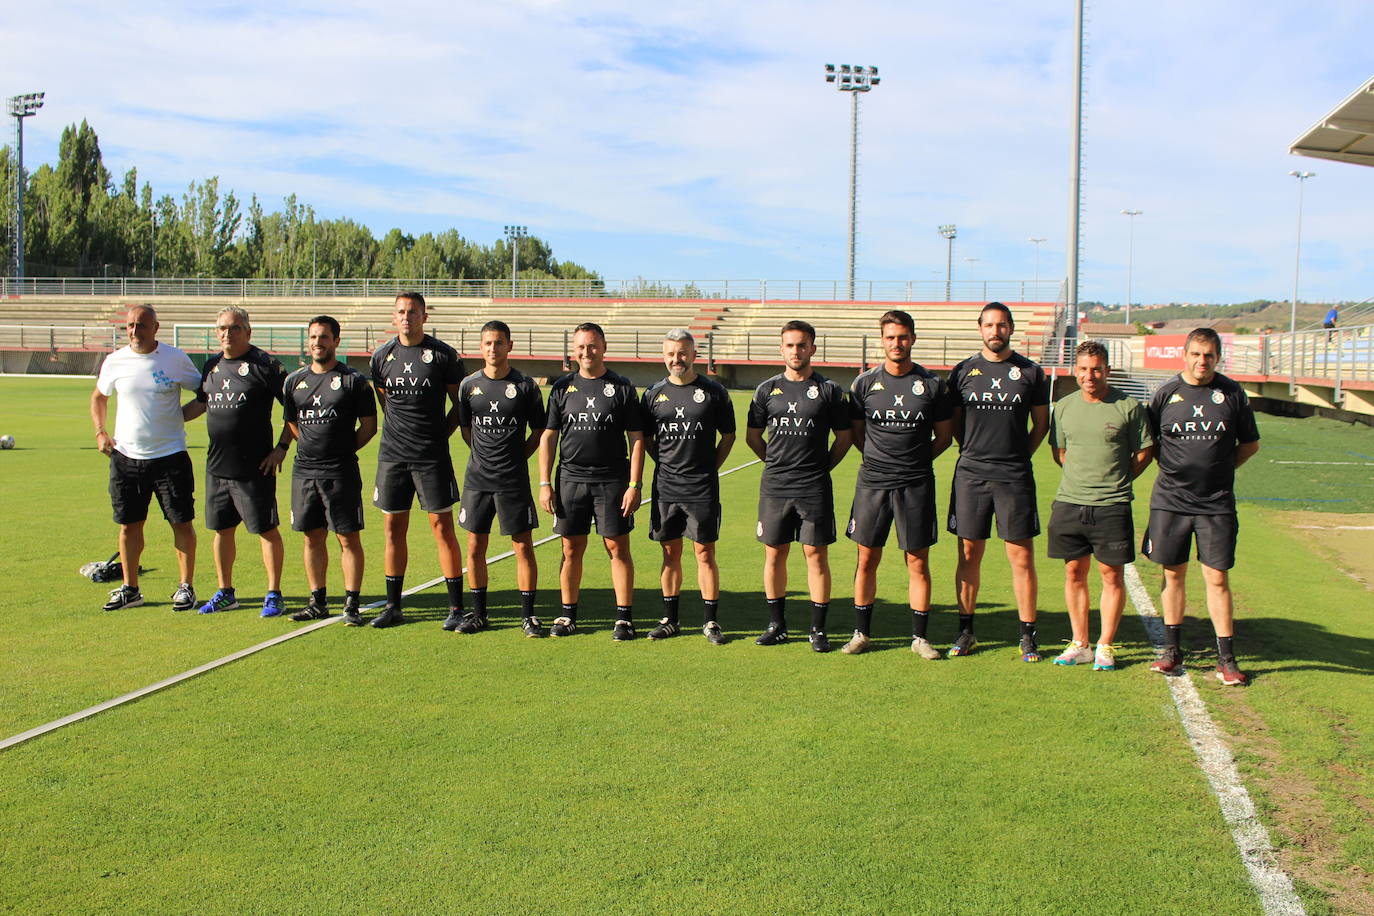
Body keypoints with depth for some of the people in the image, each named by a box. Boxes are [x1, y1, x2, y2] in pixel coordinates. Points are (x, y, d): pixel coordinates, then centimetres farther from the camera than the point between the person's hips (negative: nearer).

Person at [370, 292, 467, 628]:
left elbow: (461, 404, 5)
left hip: (432, 457, -4)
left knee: (442, 527, -2)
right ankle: (393, 606, 17)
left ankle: (456, 606, 5)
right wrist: (403, 433, 10)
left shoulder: (443, 355, -3)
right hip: (392, 454, 4)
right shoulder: (382, 356, 8)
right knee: (393, 528, 7)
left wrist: (438, 434, -1)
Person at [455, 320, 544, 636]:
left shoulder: (525, 385, -2)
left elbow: (539, 431, 6)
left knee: (523, 547, -1)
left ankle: (528, 615, 9)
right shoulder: (469, 385, 6)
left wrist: (516, 457, 2)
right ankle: (478, 613, 19)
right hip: (477, 478, 3)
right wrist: (486, 457, 11)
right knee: (475, 547, 7)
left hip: (514, 480, -3)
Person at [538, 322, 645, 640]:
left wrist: (634, 486, -6)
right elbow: (548, 436, 10)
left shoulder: (622, 388, 3)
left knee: (618, 548, -1)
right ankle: (568, 615, 18)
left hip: (612, 481, -2)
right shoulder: (562, 387, 9)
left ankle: (624, 617, 7)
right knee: (572, 548, 7)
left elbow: (636, 439, 1)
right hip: (570, 479, 2)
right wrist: (545, 483, 2)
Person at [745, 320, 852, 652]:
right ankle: (777, 625, 17)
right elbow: (752, 436, 17)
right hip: (774, 487, 2)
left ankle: (818, 628, 7)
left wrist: (821, 467, 6)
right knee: (774, 554, 6)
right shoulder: (767, 390, 8)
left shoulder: (829, 390, 2)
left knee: (816, 555, -1)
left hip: (814, 488, -2)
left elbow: (843, 438, 9)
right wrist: (778, 463, 12)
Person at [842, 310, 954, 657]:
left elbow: (944, 435, 11)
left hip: (916, 484, -1)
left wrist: (916, 459, 4)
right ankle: (861, 632, 17)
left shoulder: (932, 385, 3)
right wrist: (880, 459, 5)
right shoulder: (864, 383, 4)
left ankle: (919, 636, 13)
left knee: (918, 562, 3)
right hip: (872, 482, 1)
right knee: (867, 560, 5)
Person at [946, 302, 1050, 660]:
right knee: (969, 555, 6)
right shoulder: (963, 372, 7)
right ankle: (966, 630, 16)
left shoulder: (1030, 372, 6)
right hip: (971, 474, 1)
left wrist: (1019, 455, 6)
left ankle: (1027, 635, 8)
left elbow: (1042, 423, 13)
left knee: (1022, 556, -1)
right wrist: (974, 452, 8)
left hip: (1014, 478, -1)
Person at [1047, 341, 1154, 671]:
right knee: (1074, 573, 8)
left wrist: (1117, 480, 2)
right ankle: (1079, 644, 18)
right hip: (1069, 503, 3)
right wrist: (1082, 476, 9)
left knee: (1112, 575, 2)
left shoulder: (1129, 407, -3)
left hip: (1112, 506, -3)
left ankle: (1105, 646, 13)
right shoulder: (1064, 407, 8)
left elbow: (1144, 452, 5)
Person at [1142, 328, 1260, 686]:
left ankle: (1226, 659, 6)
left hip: (1216, 505, -1)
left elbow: (1250, 444, 11)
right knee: (1173, 575, 9)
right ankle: (1172, 650, 20)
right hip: (1170, 501, 1)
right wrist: (1174, 468, 4)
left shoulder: (1232, 394, 1)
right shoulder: (1166, 393, 2)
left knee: (1217, 579, -1)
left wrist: (1220, 468, 2)